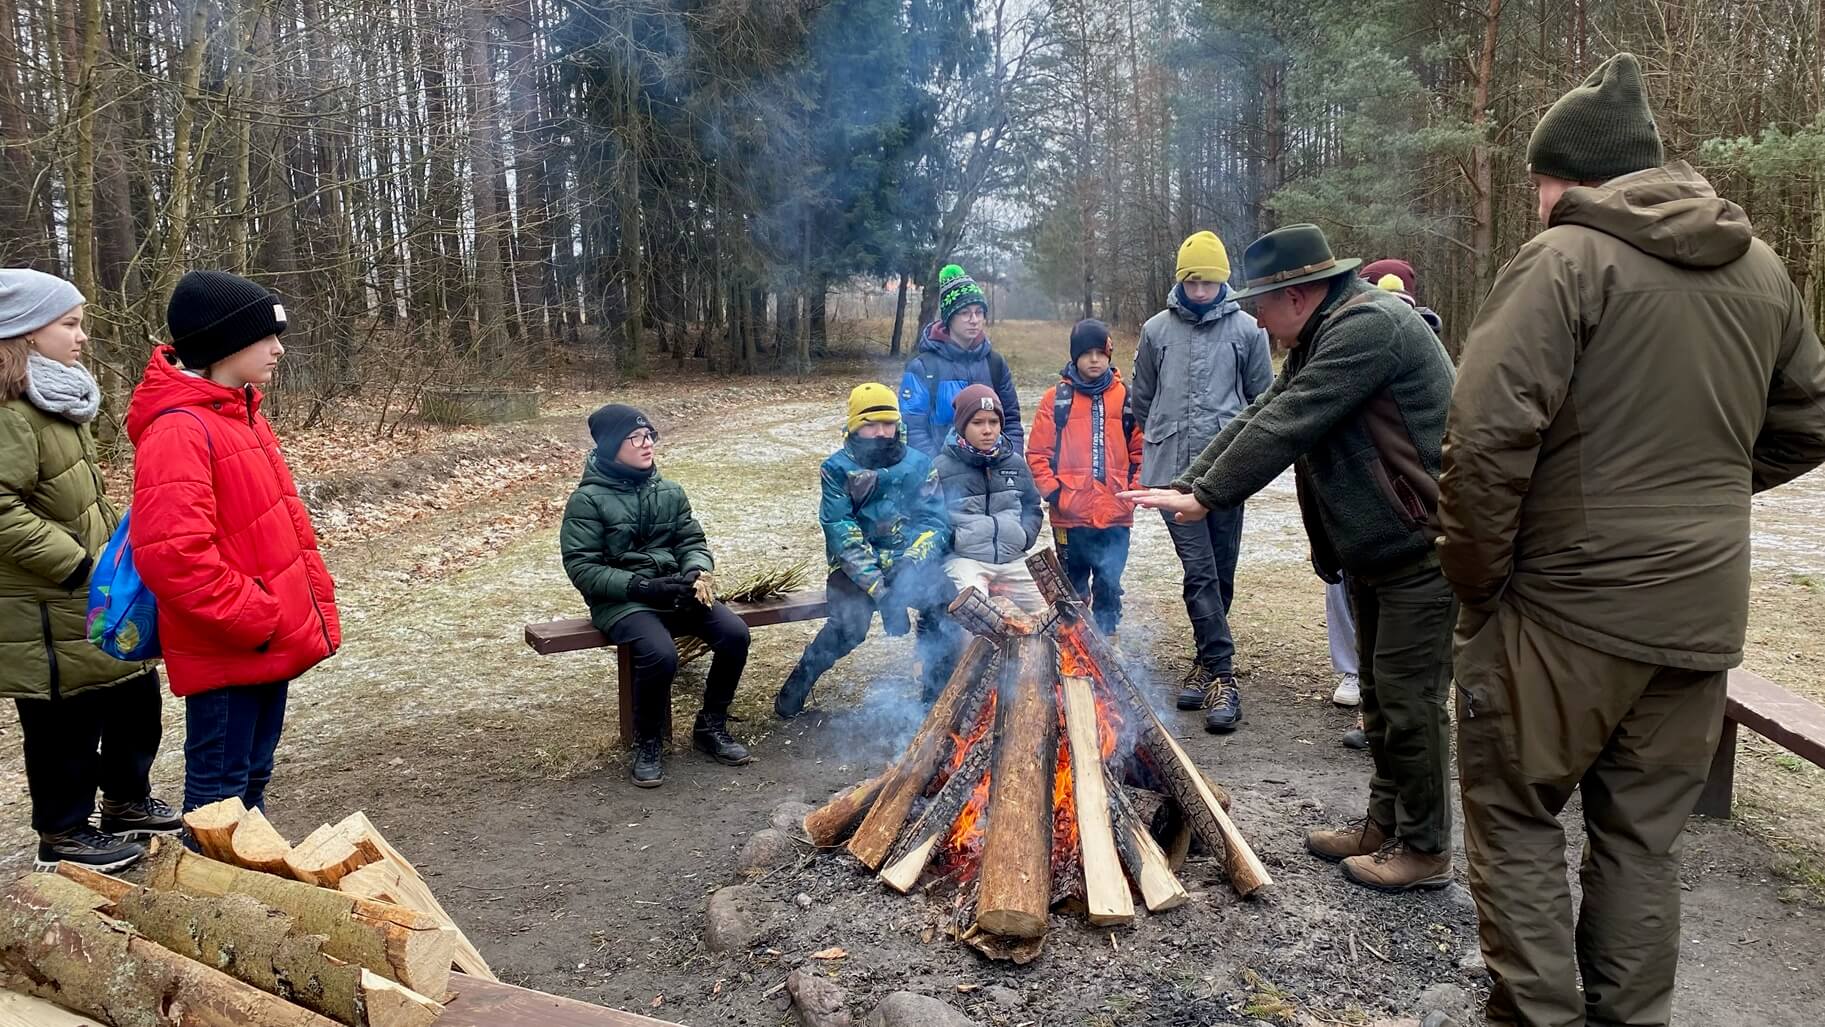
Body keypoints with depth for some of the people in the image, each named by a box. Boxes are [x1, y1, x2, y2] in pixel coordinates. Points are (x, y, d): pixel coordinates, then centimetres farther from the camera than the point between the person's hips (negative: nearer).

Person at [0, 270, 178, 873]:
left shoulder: (54, 397, 13)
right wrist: (79, 565, -24)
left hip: (97, 597, 9)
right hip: (49, 612, -9)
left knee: (137, 696, 18)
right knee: (66, 724, 4)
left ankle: (127, 804, 35)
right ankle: (63, 836, 21)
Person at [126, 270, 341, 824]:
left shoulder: (241, 416, 11)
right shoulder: (178, 430, -19)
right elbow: (173, 554, -27)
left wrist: (315, 602, 10)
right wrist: (256, 619, -21)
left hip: (269, 641, 9)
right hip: (226, 651, -9)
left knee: (252, 777, 21)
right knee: (219, 794, 4)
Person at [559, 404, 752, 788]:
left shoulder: (669, 491, 9)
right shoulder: (588, 500, -7)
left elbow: (692, 541, 11)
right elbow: (582, 568, -11)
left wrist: (697, 571, -13)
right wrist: (643, 586, -21)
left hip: (675, 592, 5)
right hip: (621, 601, -5)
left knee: (734, 633, -18)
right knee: (660, 655, -34)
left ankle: (710, 727, 3)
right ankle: (648, 745, -6)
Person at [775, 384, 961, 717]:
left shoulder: (918, 464, 7)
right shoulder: (837, 468, 0)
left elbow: (935, 521, -1)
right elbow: (840, 530, -10)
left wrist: (912, 564, -20)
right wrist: (873, 581, -22)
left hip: (910, 563, 2)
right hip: (856, 565, -2)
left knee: (944, 599, -26)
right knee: (850, 625, -28)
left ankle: (938, 693, -7)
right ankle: (796, 686, -3)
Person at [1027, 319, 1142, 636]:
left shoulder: (1125, 397, 5)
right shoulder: (1057, 398, 0)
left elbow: (1140, 450, 9)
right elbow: (1037, 453, -1)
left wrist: (1136, 490, -1)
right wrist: (1052, 491, -9)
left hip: (1115, 514, 1)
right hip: (1070, 516, -1)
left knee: (1109, 585, 8)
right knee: (1072, 586, 10)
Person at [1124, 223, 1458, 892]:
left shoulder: (1368, 325, -20)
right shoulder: (1322, 338, 13)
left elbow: (1287, 425, -24)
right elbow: (1261, 414, 11)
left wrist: (1207, 496, -18)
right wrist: (1186, 484, 3)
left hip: (1421, 549, -10)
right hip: (1375, 549, 10)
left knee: (1408, 698, -2)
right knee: (1379, 693, 17)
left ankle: (1425, 849, 12)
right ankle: (1384, 824, 30)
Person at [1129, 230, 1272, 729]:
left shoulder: (1247, 329, 5)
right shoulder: (1156, 330, 8)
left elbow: (1263, 399, 11)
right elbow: (1141, 399, 18)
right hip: (1174, 471, 0)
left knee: (1221, 575, 8)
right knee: (1200, 572, -9)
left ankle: (1207, 663, 23)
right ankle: (1221, 675, -7)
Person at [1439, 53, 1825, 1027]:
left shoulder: (1565, 259, -12)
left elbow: (1486, 436, -21)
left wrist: (1479, 576, -10)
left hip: (1568, 605, -6)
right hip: (1702, 608, 6)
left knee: (1517, 812, 10)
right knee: (1644, 833, 16)